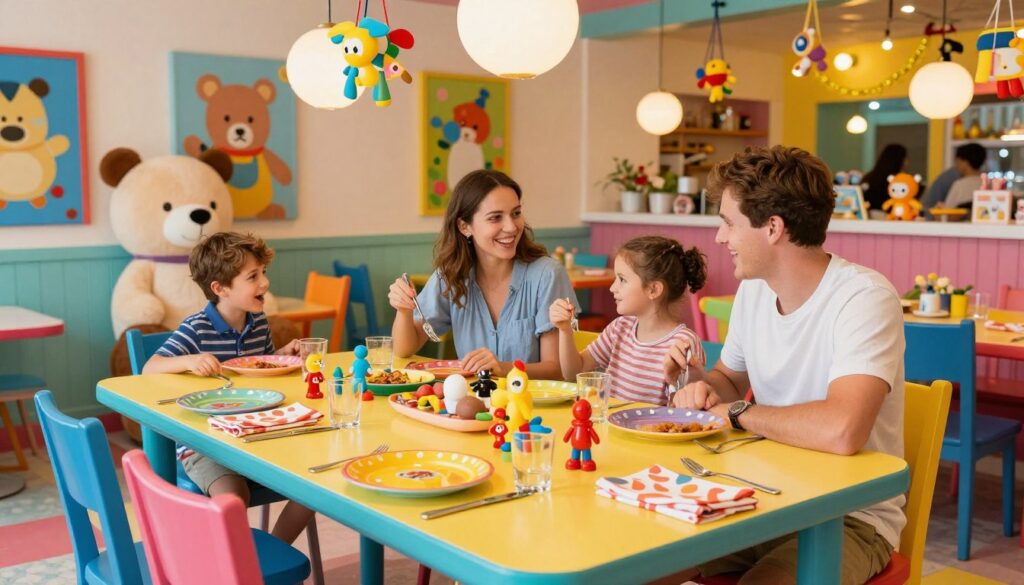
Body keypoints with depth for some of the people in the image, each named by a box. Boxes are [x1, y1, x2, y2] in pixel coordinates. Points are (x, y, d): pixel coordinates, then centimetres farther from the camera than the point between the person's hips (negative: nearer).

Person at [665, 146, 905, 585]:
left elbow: (840, 431, -36)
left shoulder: (865, 298, -20)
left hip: (851, 517, -6)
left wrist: (737, 412, -19)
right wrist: (702, 389, -4)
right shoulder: (753, 288, 3)